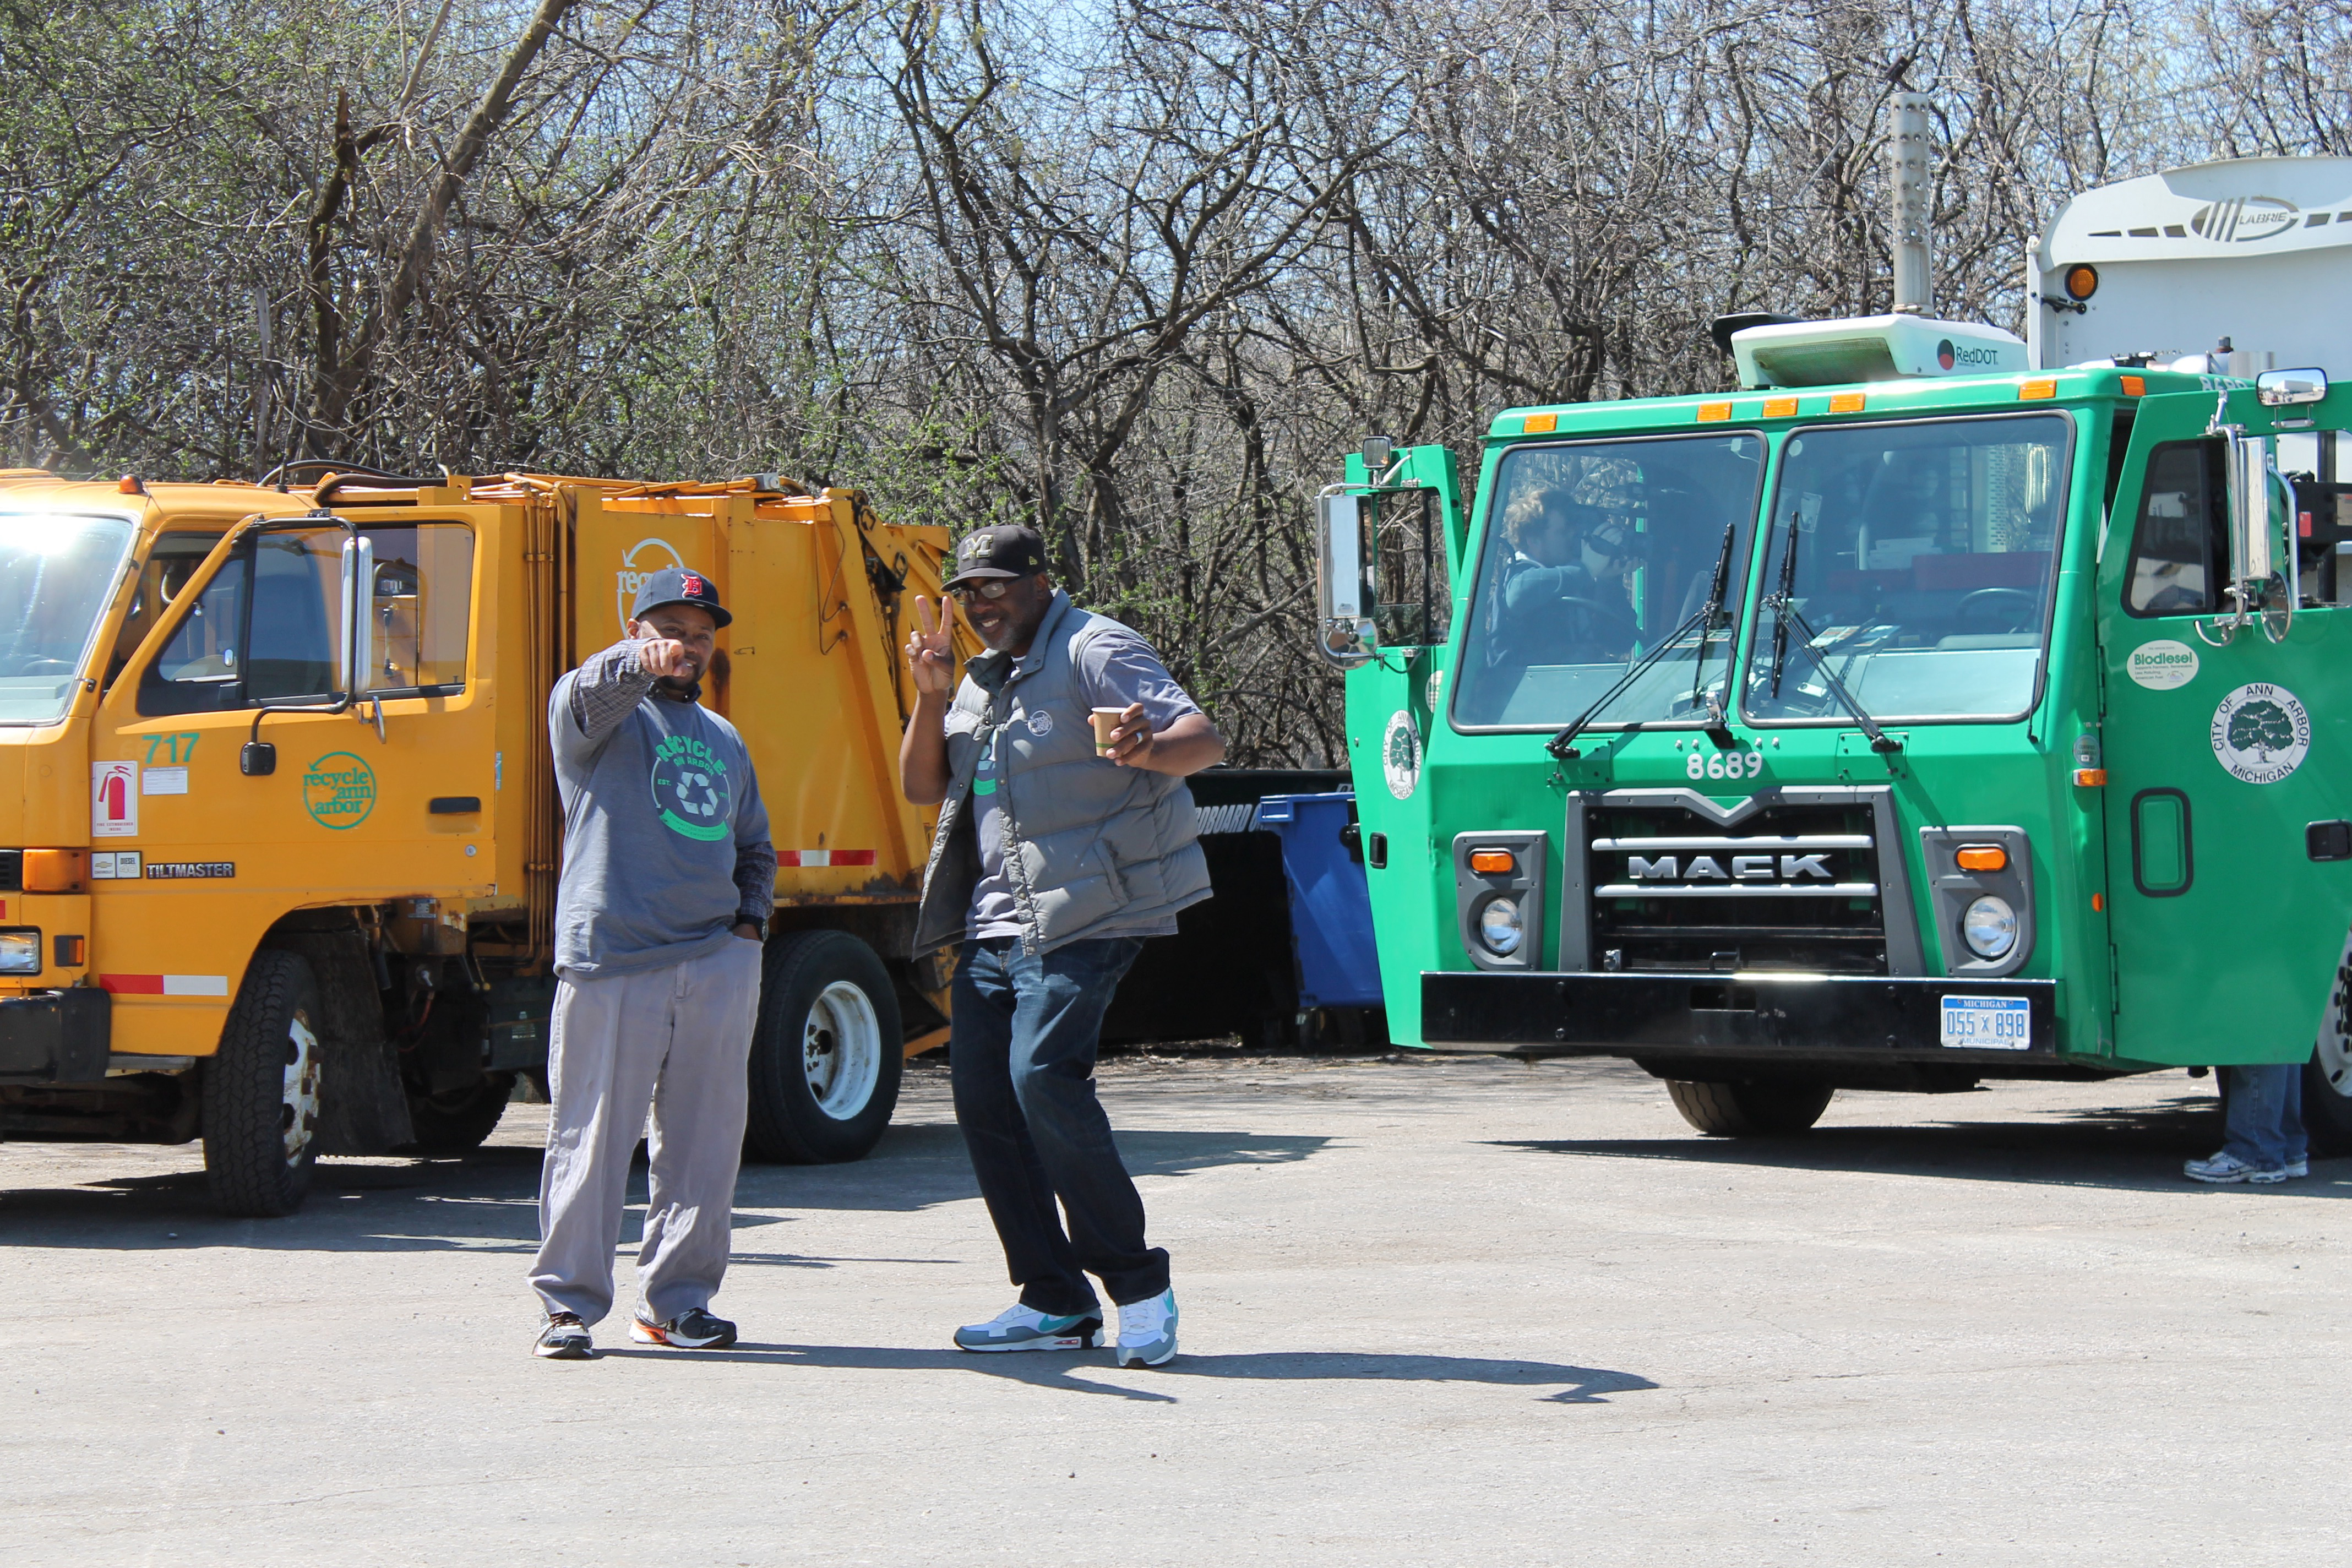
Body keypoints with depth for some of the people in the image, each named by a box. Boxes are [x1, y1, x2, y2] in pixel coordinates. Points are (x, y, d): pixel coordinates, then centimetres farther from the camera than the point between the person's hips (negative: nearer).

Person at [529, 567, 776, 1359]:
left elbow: (754, 847, 33)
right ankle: (569, 1301, 2)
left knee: (704, 1139, 6)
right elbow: (589, 694, -21)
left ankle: (676, 1300, 15)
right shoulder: (602, 711, 5)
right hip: (612, 958, -6)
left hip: (720, 961, 6)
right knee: (592, 1136, -5)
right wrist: (643, 663, -43)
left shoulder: (723, 739, 25)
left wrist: (750, 917, 13)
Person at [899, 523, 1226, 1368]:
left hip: (1080, 918, -9)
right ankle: (1054, 1300, 9)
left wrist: (1151, 747, -40)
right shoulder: (986, 678, 20)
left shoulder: (1093, 651, -6)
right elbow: (921, 786, 15)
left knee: (1044, 1078, -21)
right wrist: (932, 697, -1)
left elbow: (1205, 739, -17)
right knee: (982, 1093, 2)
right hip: (995, 923, 9)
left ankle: (1139, 1286, -12)